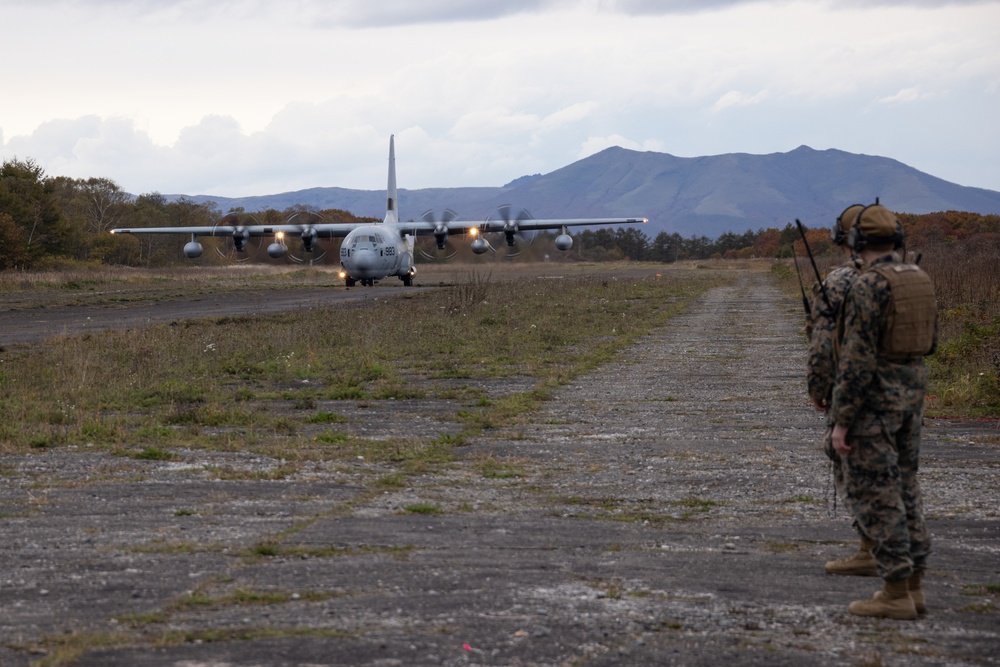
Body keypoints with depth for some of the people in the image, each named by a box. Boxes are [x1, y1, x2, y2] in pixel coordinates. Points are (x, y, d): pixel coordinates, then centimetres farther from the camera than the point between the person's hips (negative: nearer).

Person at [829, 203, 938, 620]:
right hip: (912, 395, 8)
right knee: (903, 488, 15)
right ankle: (913, 587, 16)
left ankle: (896, 595, -3)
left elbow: (857, 359, -21)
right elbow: (929, 342, 17)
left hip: (872, 399, -8)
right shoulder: (920, 280, 7)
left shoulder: (868, 286, -19)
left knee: (872, 493, -3)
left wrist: (841, 422, -18)